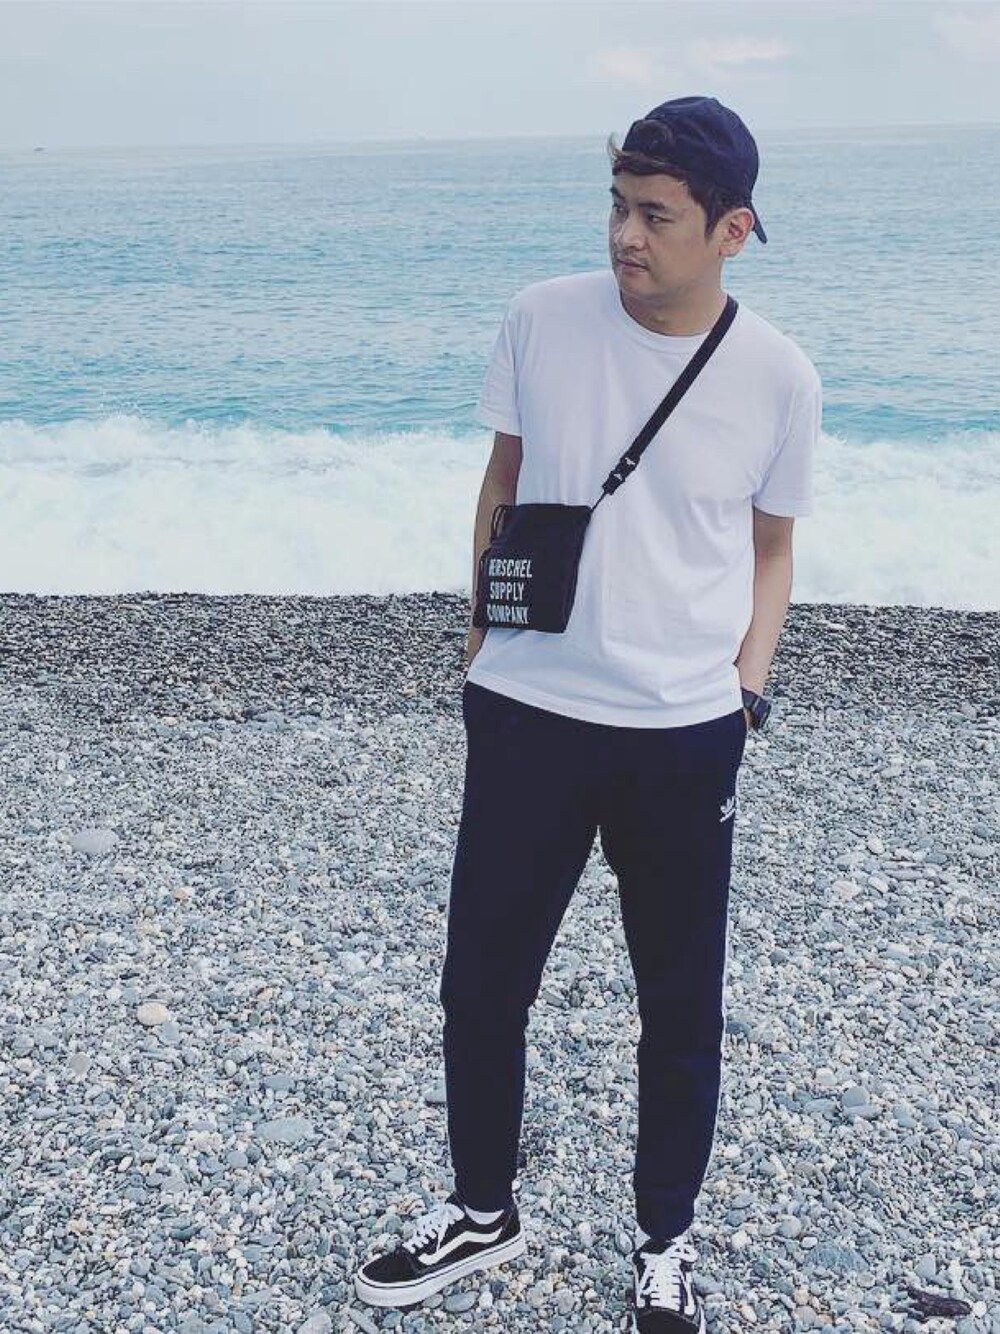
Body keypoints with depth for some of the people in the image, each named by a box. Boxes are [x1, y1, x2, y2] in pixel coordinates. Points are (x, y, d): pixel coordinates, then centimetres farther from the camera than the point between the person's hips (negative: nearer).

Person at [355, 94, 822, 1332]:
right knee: (480, 985, 12)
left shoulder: (779, 378, -6)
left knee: (682, 1011, 12)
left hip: (685, 740, -1)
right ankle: (481, 1210, 37)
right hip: (528, 715, 1)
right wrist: (484, 627, 6)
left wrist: (746, 687, -3)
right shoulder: (540, 320, -5)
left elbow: (770, 548, 7)